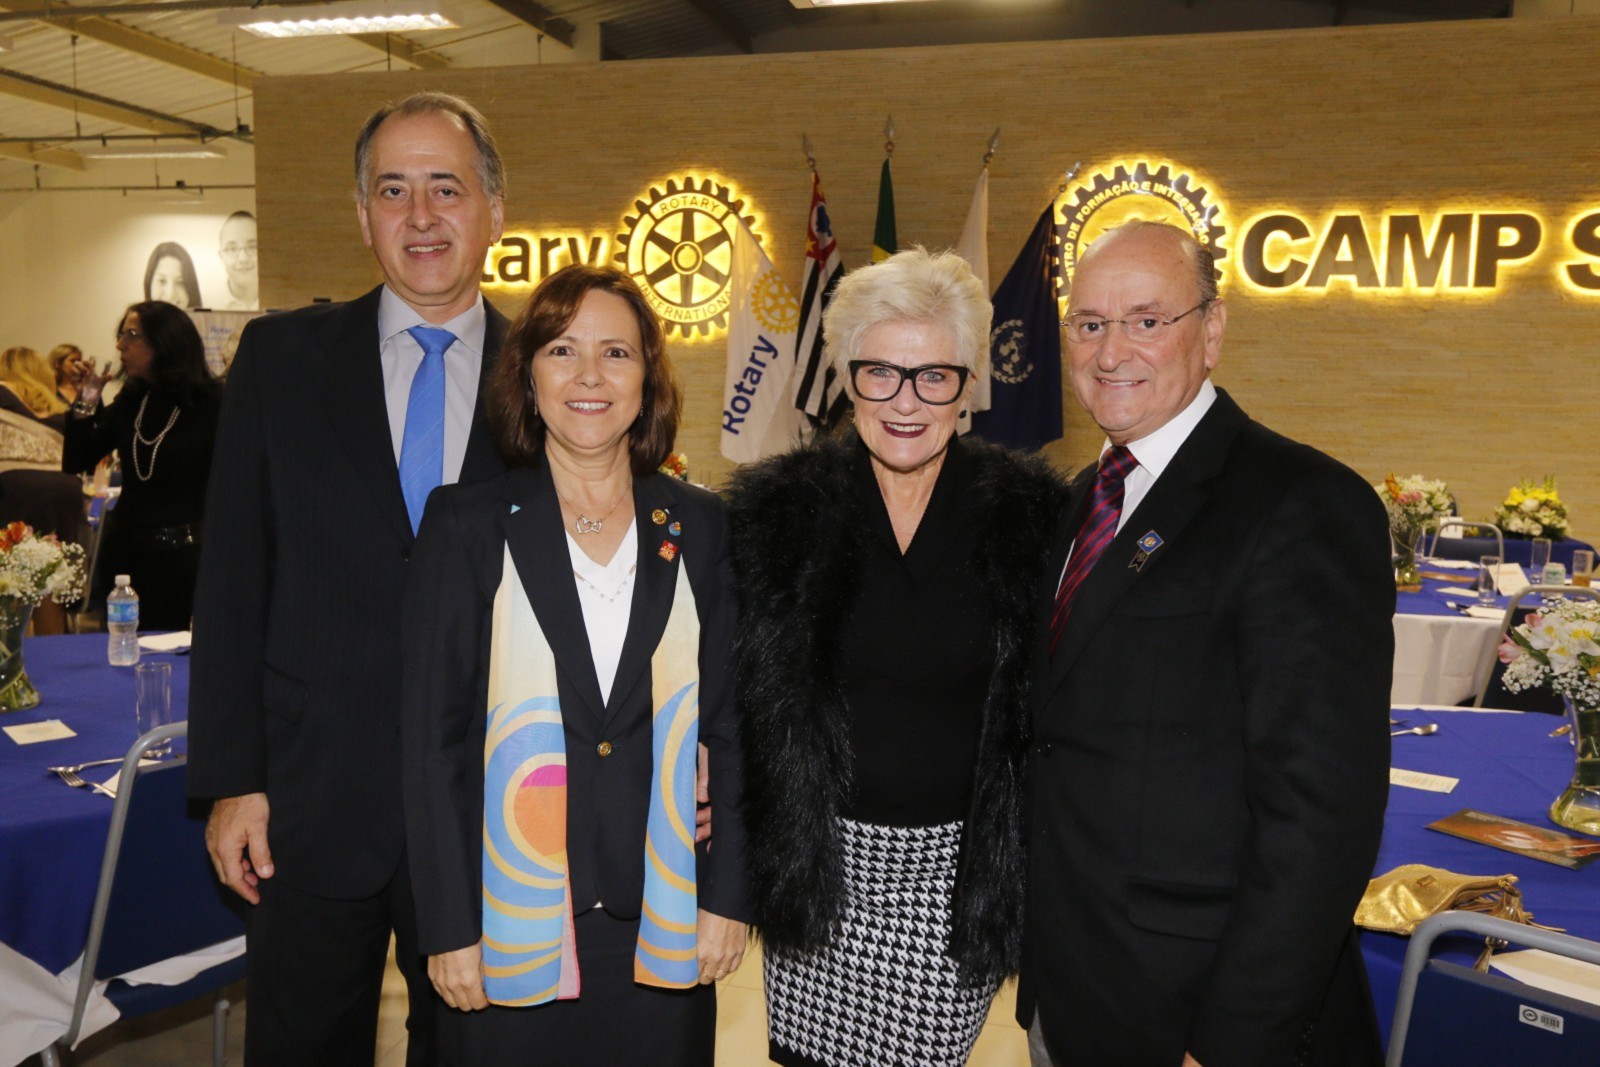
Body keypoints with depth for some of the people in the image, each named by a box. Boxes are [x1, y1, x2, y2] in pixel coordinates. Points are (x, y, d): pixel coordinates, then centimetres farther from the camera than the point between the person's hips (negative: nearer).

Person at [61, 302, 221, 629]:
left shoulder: (210, 404, -9)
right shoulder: (130, 400, 6)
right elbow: (75, 464, 8)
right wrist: (87, 402, -3)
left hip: (178, 556, -5)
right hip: (122, 550, 5)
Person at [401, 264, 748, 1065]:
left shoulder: (698, 528, 2)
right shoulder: (467, 523, -3)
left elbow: (730, 726, 4)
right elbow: (433, 736, -3)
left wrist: (727, 895, 1)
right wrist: (448, 929, -6)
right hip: (511, 931, -1)